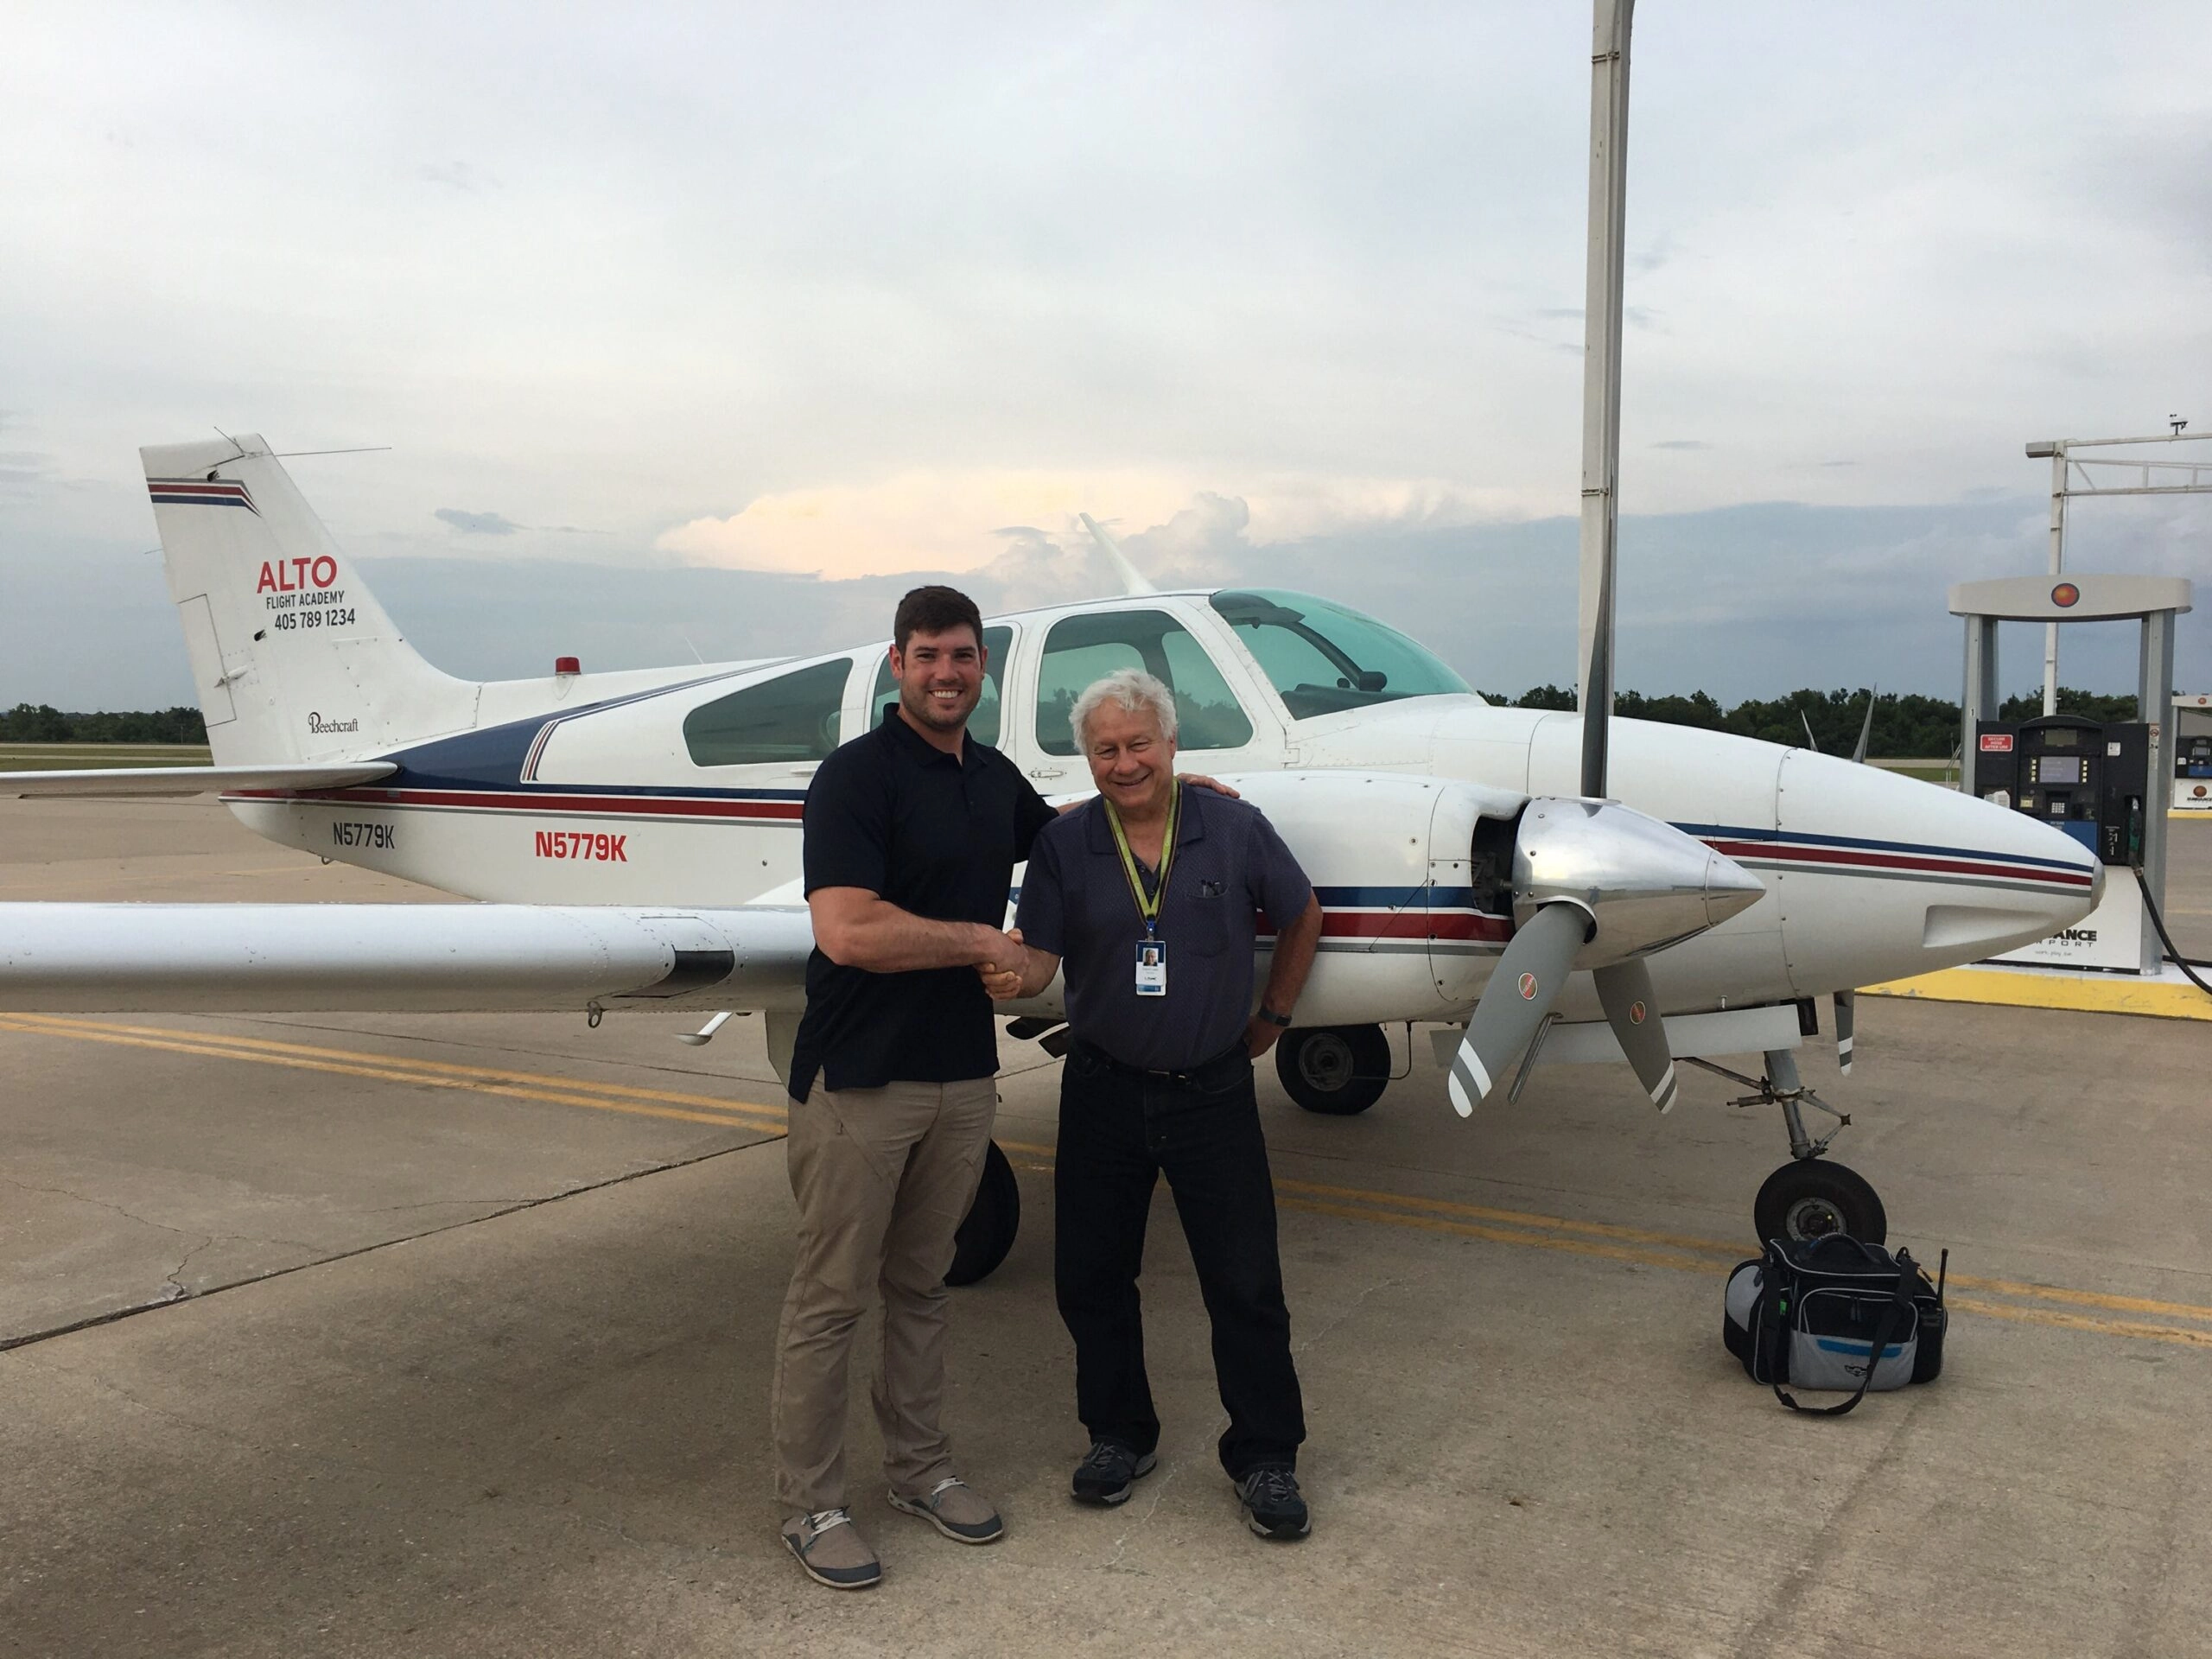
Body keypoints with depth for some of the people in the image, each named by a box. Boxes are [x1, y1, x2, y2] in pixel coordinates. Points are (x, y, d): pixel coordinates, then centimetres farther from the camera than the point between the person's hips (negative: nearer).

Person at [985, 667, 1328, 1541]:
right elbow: (1037, 954, -7)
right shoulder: (1063, 844, -3)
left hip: (1213, 1091, -1)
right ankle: (1120, 1434, 31)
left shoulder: (1235, 830, -4)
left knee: (1245, 1286, 3)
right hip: (1103, 1091, 2)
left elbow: (1302, 916, 11)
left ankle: (1265, 1456, 20)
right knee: (1090, 1276, 10)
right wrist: (1008, 975, -30)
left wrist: (1272, 1016, 12)